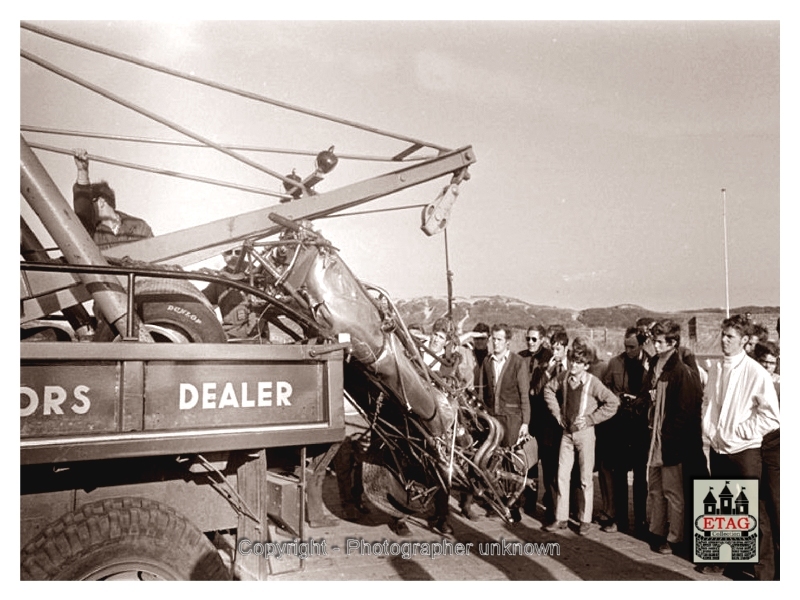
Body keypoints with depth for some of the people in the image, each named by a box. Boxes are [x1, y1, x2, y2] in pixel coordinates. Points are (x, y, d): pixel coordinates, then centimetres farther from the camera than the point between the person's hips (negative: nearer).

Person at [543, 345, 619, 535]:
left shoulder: (592, 382, -15)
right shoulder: (563, 378, -3)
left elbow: (613, 403, -15)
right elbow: (548, 389, 16)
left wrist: (591, 418, -14)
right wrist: (556, 411, 8)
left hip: (585, 433, -4)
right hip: (566, 432, 4)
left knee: (586, 479, 5)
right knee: (562, 475, 6)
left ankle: (585, 520, 18)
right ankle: (561, 518, 16)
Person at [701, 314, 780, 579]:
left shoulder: (756, 373, -12)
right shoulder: (716, 370, 5)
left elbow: (772, 416, -13)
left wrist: (738, 432, -14)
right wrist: (709, 434, 3)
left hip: (744, 451, -6)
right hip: (718, 449, 6)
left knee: (753, 511, 1)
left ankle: (764, 569, 15)